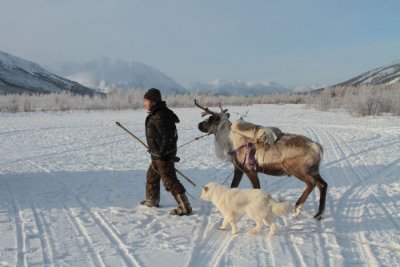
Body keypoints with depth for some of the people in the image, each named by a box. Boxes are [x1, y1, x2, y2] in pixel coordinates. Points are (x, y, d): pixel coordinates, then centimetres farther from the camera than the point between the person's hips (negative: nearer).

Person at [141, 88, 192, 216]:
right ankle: (152, 200, 41)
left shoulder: (160, 116, -23)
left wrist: (162, 153, -23)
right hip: (158, 154, 11)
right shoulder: (155, 114, 10)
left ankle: (185, 207, -2)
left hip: (163, 155, -11)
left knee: (170, 181, -7)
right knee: (151, 176, 24)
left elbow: (167, 136, -26)